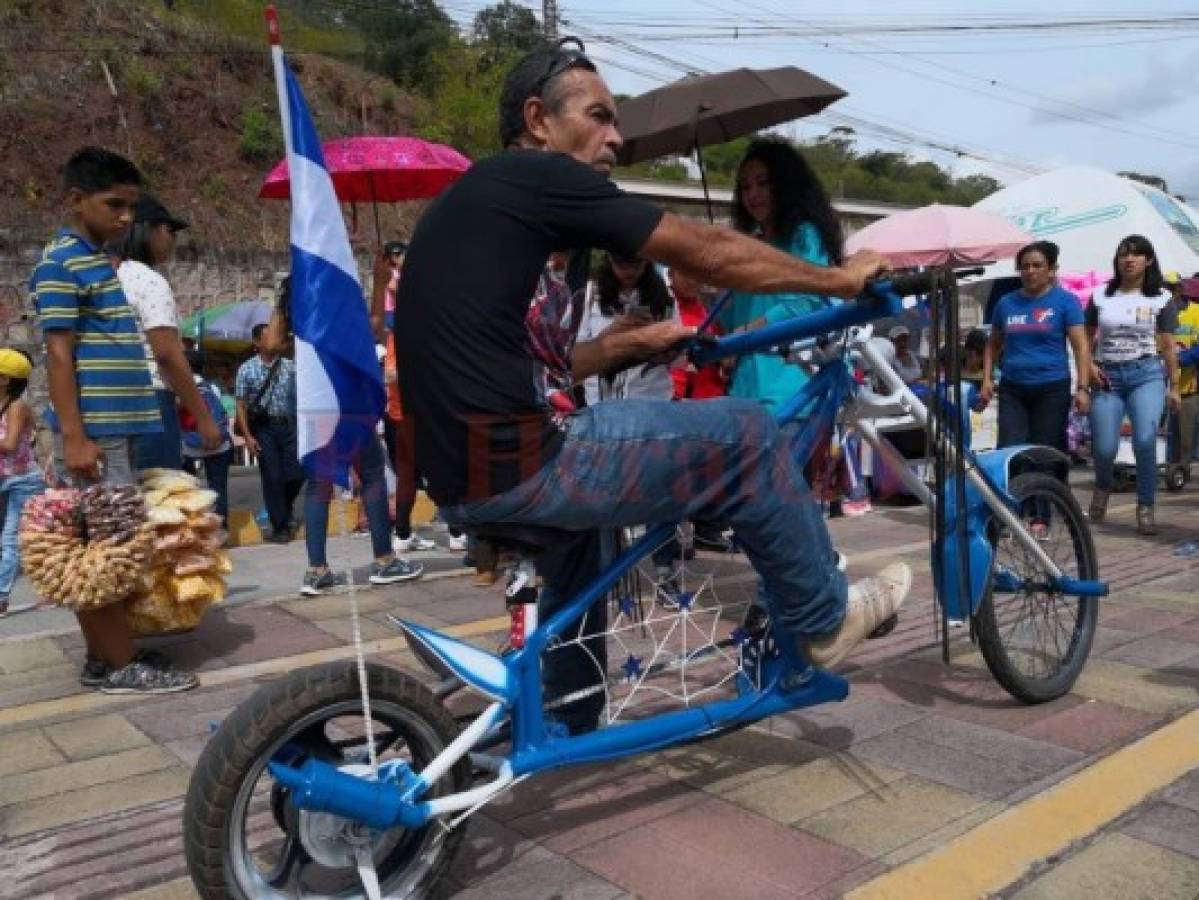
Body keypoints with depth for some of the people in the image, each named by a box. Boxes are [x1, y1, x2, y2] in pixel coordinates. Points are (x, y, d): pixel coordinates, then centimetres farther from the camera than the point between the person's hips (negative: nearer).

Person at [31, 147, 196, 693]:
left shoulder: (100, 261, 18)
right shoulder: (62, 265, -9)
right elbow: (59, 355, -14)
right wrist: (74, 437, -19)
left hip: (115, 428, 9)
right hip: (93, 433, -9)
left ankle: (103, 657, 20)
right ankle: (121, 666, 2)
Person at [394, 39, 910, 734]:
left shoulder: (485, 198, 20)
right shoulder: (540, 177, -8)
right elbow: (709, 252, -5)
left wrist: (633, 343, 25)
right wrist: (841, 279, 7)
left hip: (464, 471, 10)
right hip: (515, 465, -10)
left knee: (585, 521, 38)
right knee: (746, 436, -2)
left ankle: (566, 727, 44)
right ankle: (822, 622, 20)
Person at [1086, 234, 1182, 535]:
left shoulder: (1161, 299, 6)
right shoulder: (1100, 296, 8)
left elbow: (1168, 347, 7)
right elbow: (1086, 337, 13)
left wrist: (1174, 386, 5)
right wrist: (1088, 365, -5)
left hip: (1146, 374, -1)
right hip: (1107, 376, 1)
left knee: (1145, 441, -18)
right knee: (1104, 448, -3)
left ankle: (1145, 508, -2)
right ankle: (1102, 487, 32)